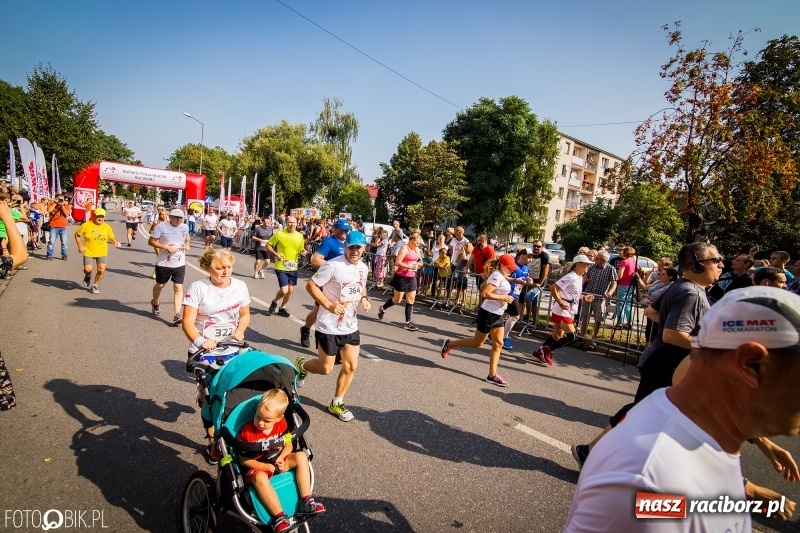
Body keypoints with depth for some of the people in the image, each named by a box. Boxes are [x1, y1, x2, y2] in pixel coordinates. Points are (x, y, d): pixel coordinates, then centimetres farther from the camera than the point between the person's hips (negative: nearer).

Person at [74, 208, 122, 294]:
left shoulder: (107, 227, -1)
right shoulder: (86, 225, -8)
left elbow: (111, 238, 9)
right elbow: (77, 234, 4)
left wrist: (116, 242, -14)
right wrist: (80, 245, -5)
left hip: (102, 253, 1)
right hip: (89, 252, -1)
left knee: (101, 270, -7)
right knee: (88, 269, -6)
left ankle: (94, 285, 17)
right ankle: (87, 277, 34)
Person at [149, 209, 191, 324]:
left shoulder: (185, 227, 1)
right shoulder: (162, 226, -12)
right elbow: (151, 241, -10)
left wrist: (187, 244, 0)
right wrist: (166, 247, -22)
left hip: (180, 264, 2)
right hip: (164, 263, -2)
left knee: (178, 288, -5)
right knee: (160, 285, 19)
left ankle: (177, 315, -8)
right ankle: (155, 303, 49)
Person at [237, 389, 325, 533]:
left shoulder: (282, 424, -10)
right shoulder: (246, 432, -20)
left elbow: (288, 444, 3)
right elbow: (243, 459, -11)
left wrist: (281, 457, -18)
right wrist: (263, 466, -21)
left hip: (277, 462, 4)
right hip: (256, 468, -4)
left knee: (301, 456, -17)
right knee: (260, 478, -38)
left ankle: (305, 502, -18)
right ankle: (279, 516, -32)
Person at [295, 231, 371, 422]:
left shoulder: (363, 268, 4)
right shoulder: (333, 265, -19)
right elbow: (310, 285, -16)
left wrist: (364, 299, 1)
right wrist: (329, 305, -25)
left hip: (351, 327, 6)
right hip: (329, 327, -6)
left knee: (351, 366, 7)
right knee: (326, 368, 5)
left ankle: (337, 403, 27)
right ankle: (301, 365, 38)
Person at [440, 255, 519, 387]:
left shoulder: (498, 276, 10)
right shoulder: (497, 276, -19)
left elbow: (482, 287, 17)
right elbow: (485, 293, -29)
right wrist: (503, 297, -23)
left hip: (497, 314, 10)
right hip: (488, 314, -10)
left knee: (498, 344, 6)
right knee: (477, 343, 4)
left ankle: (492, 375, 10)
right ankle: (449, 344, 22)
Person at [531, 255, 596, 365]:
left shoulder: (580, 278, 11)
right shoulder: (571, 277, -18)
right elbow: (553, 288, -23)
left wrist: (584, 297, 10)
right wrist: (561, 303, -23)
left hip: (568, 311, 10)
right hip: (562, 310, -10)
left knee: (557, 336, 14)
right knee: (571, 336, -8)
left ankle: (540, 352, 23)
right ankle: (546, 350, 2)